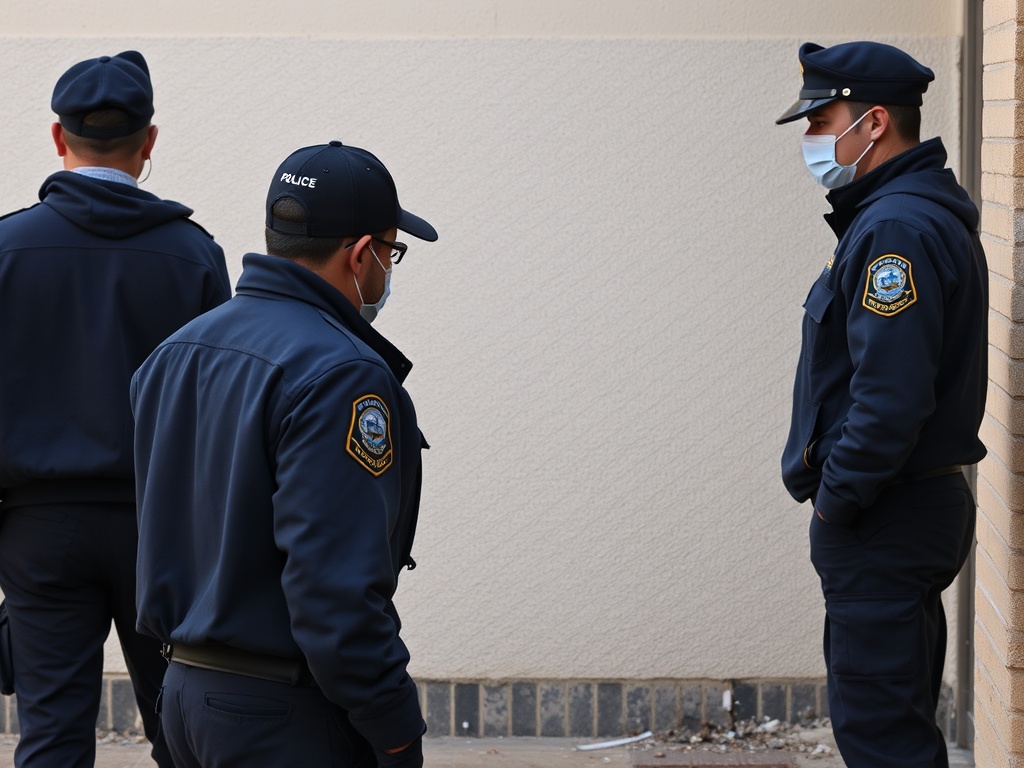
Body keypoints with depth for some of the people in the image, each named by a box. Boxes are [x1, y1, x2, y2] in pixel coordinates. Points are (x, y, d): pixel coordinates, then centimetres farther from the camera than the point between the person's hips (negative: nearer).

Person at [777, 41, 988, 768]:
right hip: (915, 510, 11)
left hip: (882, 521, -11)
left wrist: (836, 498, -17)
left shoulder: (898, 229, -20)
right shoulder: (924, 214, 14)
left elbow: (890, 396, -28)